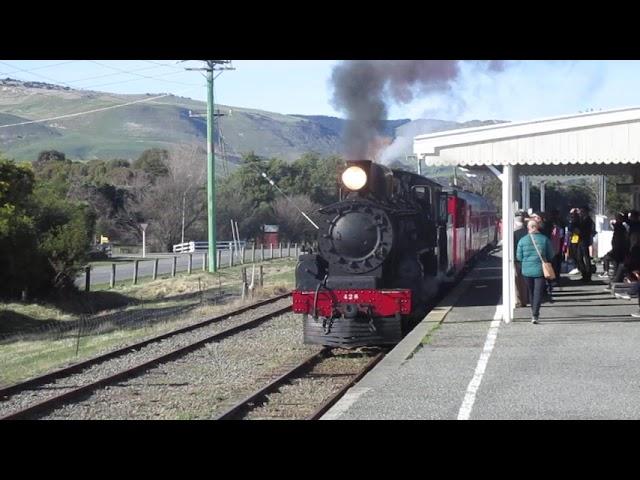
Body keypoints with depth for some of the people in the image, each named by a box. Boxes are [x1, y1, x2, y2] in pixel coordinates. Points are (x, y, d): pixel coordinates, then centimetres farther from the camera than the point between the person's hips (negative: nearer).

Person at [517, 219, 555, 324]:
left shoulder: (522, 240, -5)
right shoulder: (544, 239, -6)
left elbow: (519, 257, 0)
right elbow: (550, 255, -1)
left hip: (527, 270, 2)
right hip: (540, 270, -2)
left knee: (531, 292, 17)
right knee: (538, 292, -2)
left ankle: (534, 313, 29)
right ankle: (535, 315, -13)